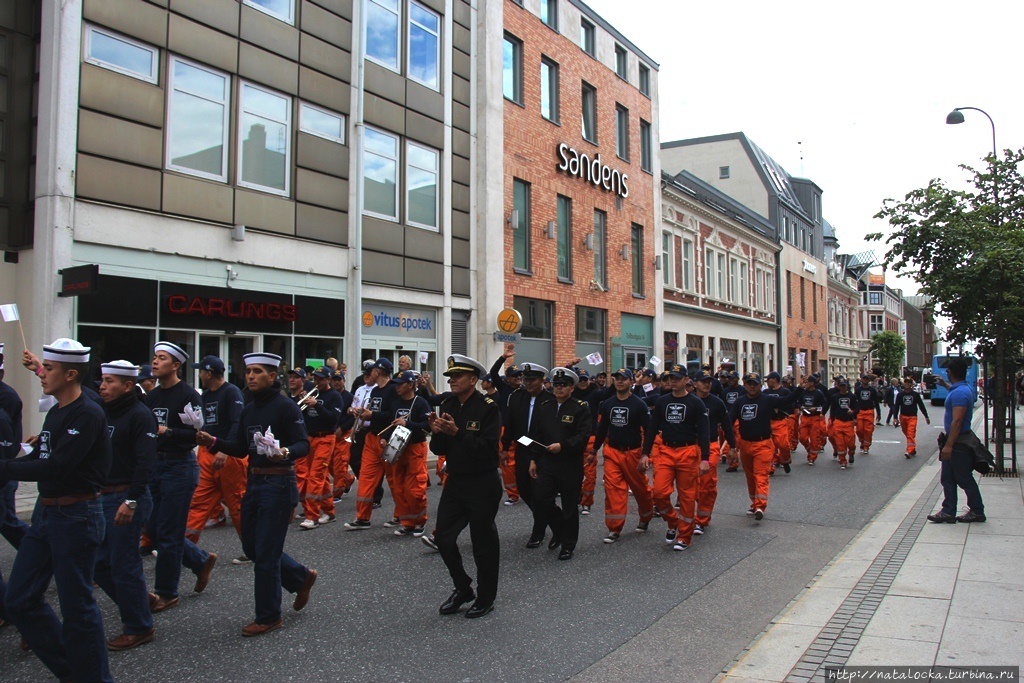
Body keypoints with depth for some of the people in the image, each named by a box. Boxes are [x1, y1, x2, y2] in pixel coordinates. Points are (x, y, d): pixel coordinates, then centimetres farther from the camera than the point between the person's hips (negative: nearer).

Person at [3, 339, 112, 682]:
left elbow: (54, 467, -24)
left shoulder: (87, 414, -18)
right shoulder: (55, 412, 11)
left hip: (76, 515, -10)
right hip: (46, 512, 10)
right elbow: (39, 459, 13)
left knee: (77, 606, 1)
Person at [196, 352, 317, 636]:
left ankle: (268, 617, 16)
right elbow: (240, 448, 8)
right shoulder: (248, 410, 12)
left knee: (265, 552, -1)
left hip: (278, 484, -9)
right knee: (251, 546, 16)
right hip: (254, 482, 9)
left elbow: (304, 444, -17)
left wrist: (285, 452, -37)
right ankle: (301, 577, 36)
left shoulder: (285, 406, -13)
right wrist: (212, 442, -9)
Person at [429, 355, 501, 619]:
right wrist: (437, 432, -14)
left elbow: (488, 448, -23)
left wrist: (457, 432, -29)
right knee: (443, 537, 7)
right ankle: (462, 589, 28)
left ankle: (485, 598, 24)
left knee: (483, 542, 6)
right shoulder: (448, 406, 5)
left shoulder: (488, 408, -13)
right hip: (455, 481, 6)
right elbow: (439, 450, 6)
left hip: (482, 485, -6)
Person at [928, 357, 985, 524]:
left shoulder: (960, 393, -23)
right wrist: (944, 383, 54)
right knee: (948, 479, 10)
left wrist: (948, 445, -27)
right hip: (954, 441, 10)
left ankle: (977, 511, 15)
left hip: (959, 443, -10)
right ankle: (948, 512, 13)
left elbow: (957, 421, -27)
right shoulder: (962, 389, 9)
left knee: (965, 480, 2)